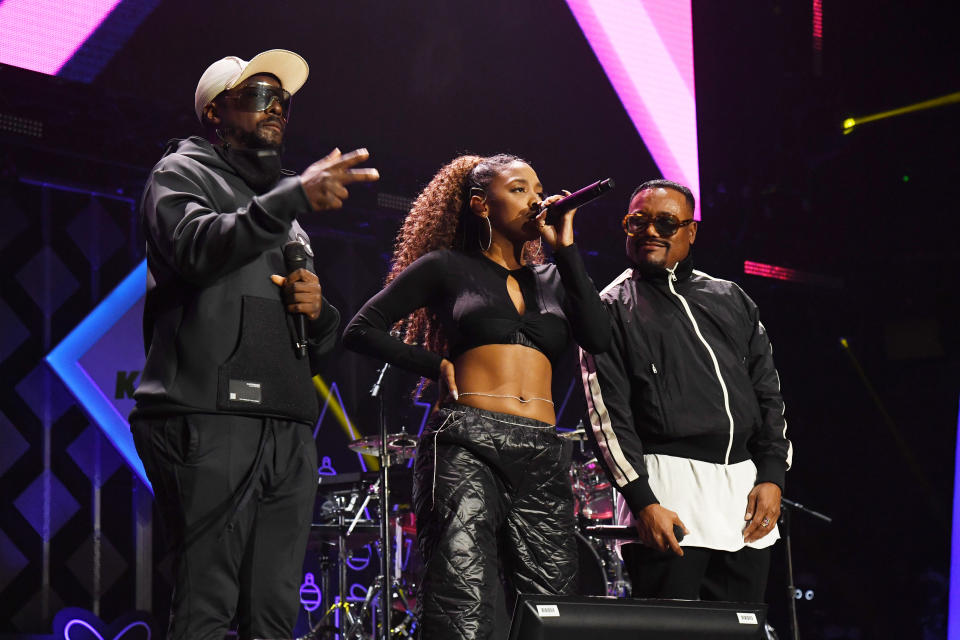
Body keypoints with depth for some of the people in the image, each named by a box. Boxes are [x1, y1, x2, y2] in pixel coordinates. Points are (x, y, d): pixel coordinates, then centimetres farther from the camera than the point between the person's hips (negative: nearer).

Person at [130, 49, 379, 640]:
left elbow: (323, 345, 32)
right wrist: (295, 197, -21)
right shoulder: (185, 171, 11)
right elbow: (195, 247, -13)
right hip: (210, 418, -7)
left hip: (289, 430, 7)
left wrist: (318, 309, 8)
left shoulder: (289, 219, 32)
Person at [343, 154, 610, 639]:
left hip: (542, 456, 5)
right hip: (468, 446, -5)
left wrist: (565, 248, 8)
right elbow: (362, 330, 10)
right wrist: (436, 365, 4)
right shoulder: (448, 267, 11)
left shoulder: (550, 279, 23)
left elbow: (598, 338, 5)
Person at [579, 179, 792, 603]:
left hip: (745, 483, 5)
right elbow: (606, 412, -5)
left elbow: (768, 390, 16)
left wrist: (772, 476, 3)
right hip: (669, 491, -5)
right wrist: (642, 501, -14)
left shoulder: (730, 300, 19)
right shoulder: (613, 308, 4)